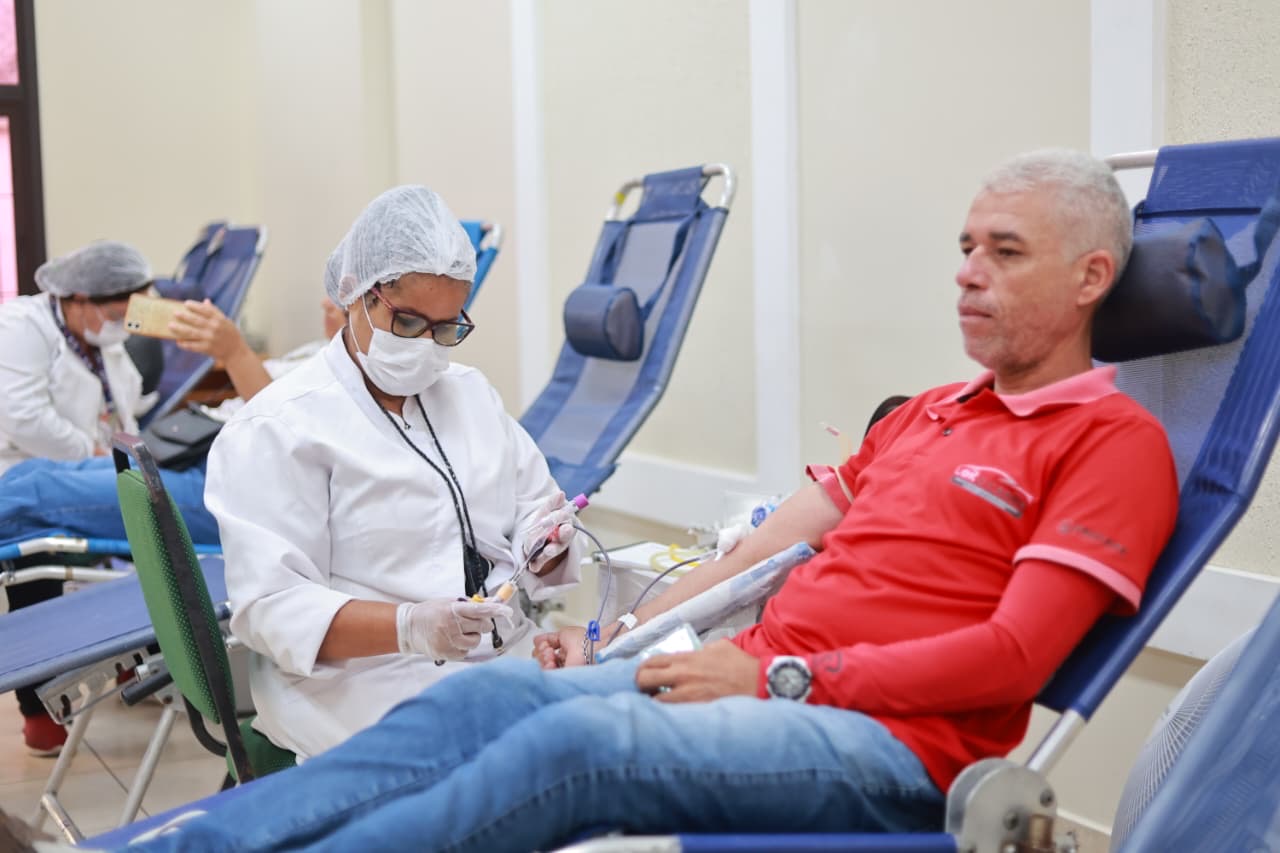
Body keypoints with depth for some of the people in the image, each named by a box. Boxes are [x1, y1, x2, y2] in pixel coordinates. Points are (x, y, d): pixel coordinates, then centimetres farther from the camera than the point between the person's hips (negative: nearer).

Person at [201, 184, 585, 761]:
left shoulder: (470, 392, 18)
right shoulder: (277, 428, -4)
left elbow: (536, 509, 22)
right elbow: (271, 607, -12)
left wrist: (545, 540, -4)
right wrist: (408, 626, -28)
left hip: (513, 653, 7)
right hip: (368, 681, -6)